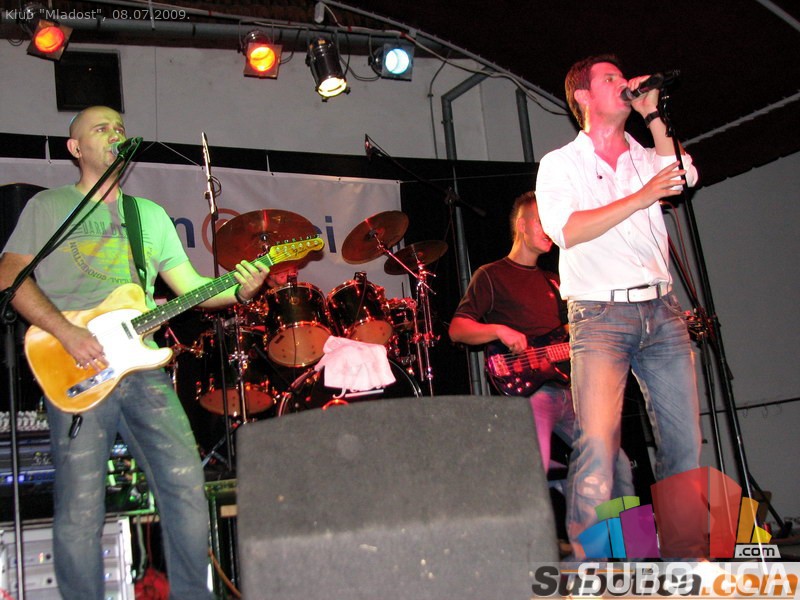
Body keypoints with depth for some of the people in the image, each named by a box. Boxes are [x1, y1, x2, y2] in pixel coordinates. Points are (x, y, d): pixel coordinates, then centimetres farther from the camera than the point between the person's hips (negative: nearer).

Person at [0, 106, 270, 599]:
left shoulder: (151, 214, 21)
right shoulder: (47, 206, 10)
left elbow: (190, 285, 17)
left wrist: (239, 290, -4)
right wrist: (67, 332, -15)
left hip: (142, 367, 4)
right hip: (79, 371, -3)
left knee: (187, 484, -2)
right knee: (81, 508, -3)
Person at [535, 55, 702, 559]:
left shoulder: (646, 158, 20)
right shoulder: (561, 164, 7)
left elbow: (684, 177, -2)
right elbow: (568, 232, -10)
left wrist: (652, 115, 2)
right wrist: (640, 199, -14)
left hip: (662, 312, 5)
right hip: (600, 314, -4)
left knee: (687, 442, 3)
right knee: (597, 441, -19)